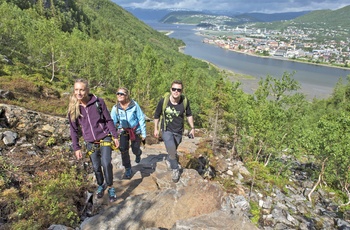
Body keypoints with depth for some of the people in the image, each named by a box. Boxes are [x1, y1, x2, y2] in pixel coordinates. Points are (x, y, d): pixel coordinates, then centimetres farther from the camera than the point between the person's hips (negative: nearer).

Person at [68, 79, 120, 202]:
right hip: (90, 143, 3)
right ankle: (101, 185, 39)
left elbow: (108, 120, -2)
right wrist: (76, 148, 1)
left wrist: (115, 136, -3)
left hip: (105, 138, -2)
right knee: (96, 167, 10)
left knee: (106, 163, -18)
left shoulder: (98, 102, -11)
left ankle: (110, 187, 5)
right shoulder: (73, 107, -5)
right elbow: (73, 129, 3)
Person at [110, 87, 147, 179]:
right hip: (123, 131, 2)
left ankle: (138, 154, 46)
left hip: (136, 130, -1)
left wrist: (143, 133, -8)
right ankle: (128, 169, 11)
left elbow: (141, 119, -11)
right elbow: (112, 122, -6)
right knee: (123, 149, -11)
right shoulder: (115, 108, -13)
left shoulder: (134, 105, -19)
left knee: (135, 150, 5)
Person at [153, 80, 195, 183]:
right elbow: (157, 115, -2)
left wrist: (192, 128, 7)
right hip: (167, 130, -2)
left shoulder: (185, 101, -15)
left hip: (178, 132, 2)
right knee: (172, 152, -18)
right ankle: (175, 170, 9)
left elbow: (189, 115, 3)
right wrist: (156, 129, 3)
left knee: (173, 151, 20)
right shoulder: (163, 101, -19)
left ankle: (169, 159, 54)